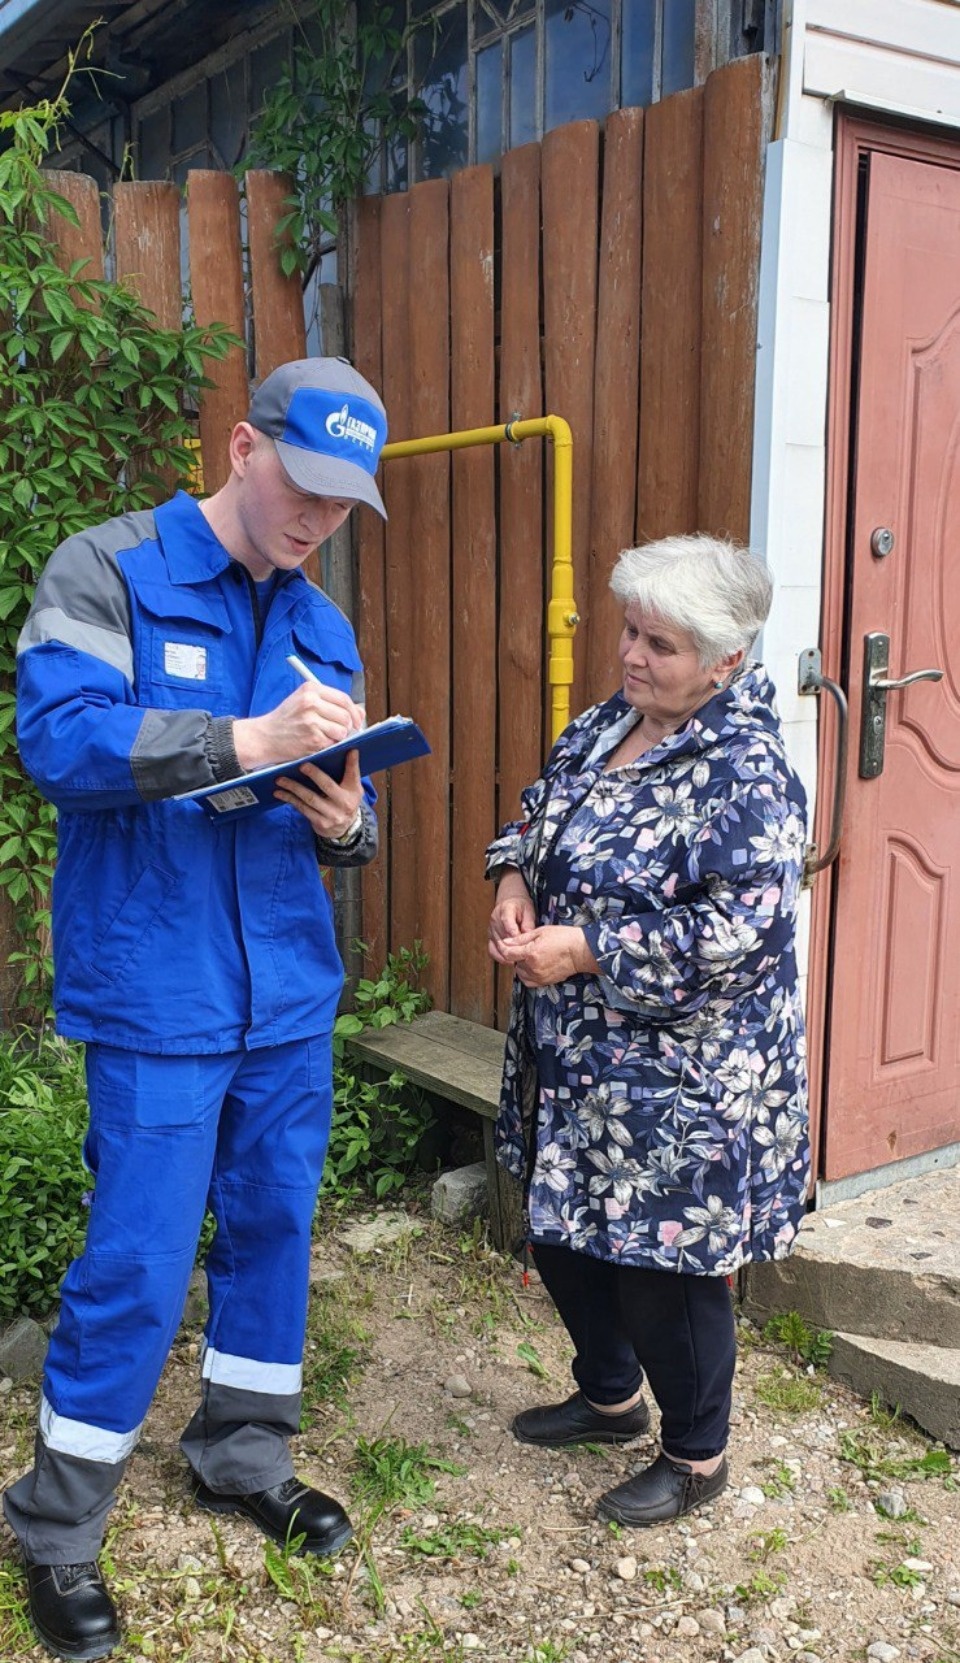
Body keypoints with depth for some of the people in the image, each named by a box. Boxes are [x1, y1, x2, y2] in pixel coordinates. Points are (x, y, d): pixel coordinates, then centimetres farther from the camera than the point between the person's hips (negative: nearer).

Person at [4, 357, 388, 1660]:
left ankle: (244, 1457, 39)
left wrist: (347, 822, -11)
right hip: (157, 996, -6)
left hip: (291, 991, 6)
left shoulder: (321, 626, 11)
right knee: (140, 1265, 0)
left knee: (274, 1226, 16)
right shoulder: (108, 572, -6)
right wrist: (249, 743, -28)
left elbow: (347, 816, 13)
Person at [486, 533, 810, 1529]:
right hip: (573, 1063, 9)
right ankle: (609, 1395, 47)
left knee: (662, 1263, 6)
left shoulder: (746, 773, -20)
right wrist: (514, 881, -3)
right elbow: (534, 814, 19)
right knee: (561, 1234, 21)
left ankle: (696, 1456, 32)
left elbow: (738, 930, -26)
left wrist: (585, 951, -25)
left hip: (680, 1081, -8)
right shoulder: (600, 728, 5)